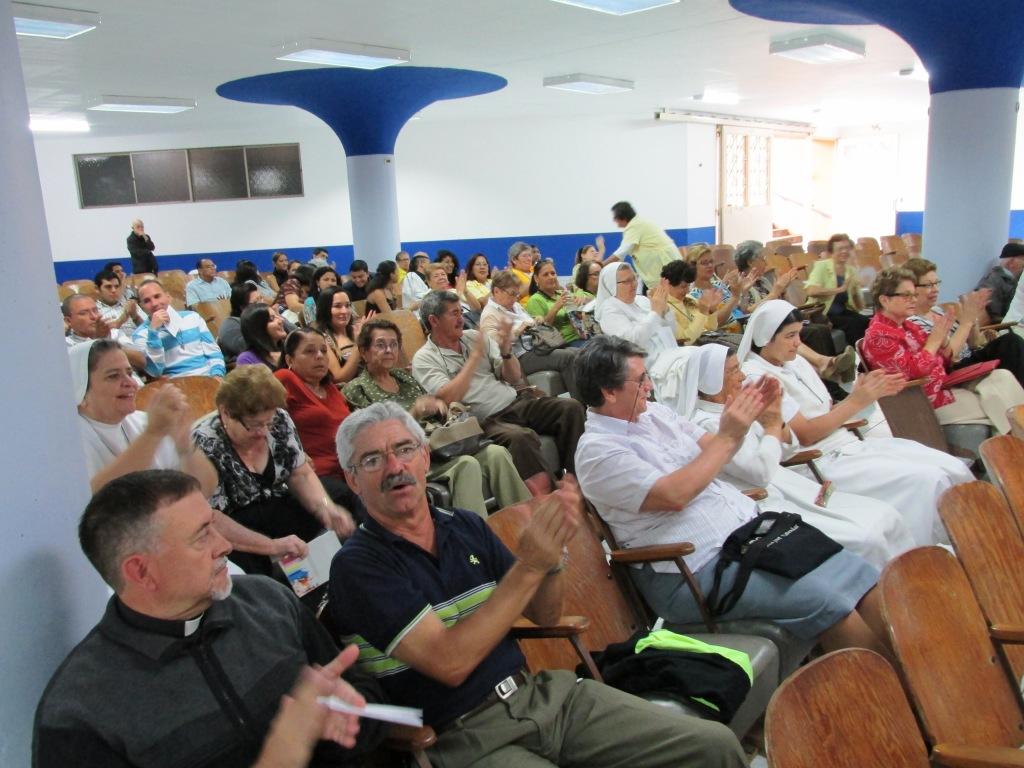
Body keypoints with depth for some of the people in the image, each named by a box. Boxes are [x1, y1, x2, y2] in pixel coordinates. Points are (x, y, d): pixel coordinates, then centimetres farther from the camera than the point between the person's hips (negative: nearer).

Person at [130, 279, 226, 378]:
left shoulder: (192, 317, 13)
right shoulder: (140, 334, 5)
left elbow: (214, 353, 11)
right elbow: (155, 371, -9)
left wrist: (217, 376, -7)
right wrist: (153, 330, -12)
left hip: (208, 377, 3)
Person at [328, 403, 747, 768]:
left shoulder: (466, 526, 7)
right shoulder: (356, 565, -10)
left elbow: (543, 615, 12)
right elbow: (449, 663, -18)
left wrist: (551, 549, -8)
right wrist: (528, 566, -20)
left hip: (542, 693, 6)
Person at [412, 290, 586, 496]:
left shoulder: (474, 337, 14)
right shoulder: (424, 359, -1)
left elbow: (514, 377, 13)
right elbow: (448, 398, -18)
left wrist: (506, 352, -8)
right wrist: (475, 356, -15)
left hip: (516, 402, 6)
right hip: (488, 421, -6)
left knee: (570, 408, -15)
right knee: (522, 437, -36)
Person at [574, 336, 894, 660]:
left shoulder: (655, 412, 11)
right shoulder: (596, 450, -13)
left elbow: (710, 450, 19)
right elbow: (674, 495, -22)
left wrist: (746, 415, 1)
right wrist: (727, 436, -16)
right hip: (695, 572, -8)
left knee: (857, 576, -3)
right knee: (823, 598, -20)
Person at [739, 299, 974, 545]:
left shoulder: (795, 361, 14)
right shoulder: (756, 376, -11)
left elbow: (827, 413, 16)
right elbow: (805, 435, -14)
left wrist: (865, 392, 0)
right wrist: (856, 402, -13)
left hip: (851, 444, 9)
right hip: (822, 464, -9)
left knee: (954, 468, -3)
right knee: (926, 480, -21)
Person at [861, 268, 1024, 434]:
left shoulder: (907, 326, 11)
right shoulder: (878, 336, -17)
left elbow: (943, 362, 15)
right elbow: (914, 371, -26)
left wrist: (943, 339, -5)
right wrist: (934, 340, -15)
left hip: (943, 386, 9)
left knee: (1002, 376, -3)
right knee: (994, 398, -14)